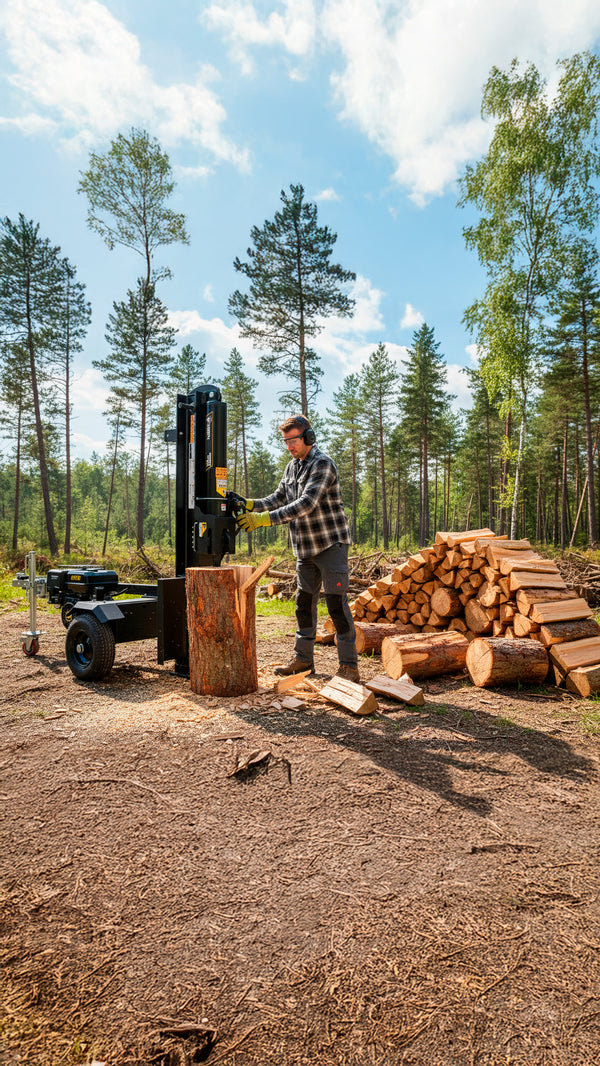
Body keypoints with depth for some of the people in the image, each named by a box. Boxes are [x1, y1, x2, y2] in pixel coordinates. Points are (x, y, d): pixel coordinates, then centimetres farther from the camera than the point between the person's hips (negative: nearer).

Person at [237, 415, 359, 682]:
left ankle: (349, 665, 2)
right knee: (304, 603, 13)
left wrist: (266, 518, -30)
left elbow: (306, 504, -26)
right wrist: (251, 505, -7)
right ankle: (303, 658, 25)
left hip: (330, 544, -8)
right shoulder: (292, 466, 12)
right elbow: (279, 497, 11)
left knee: (336, 603, -7)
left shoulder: (322, 464, -15)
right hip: (305, 548, 8)